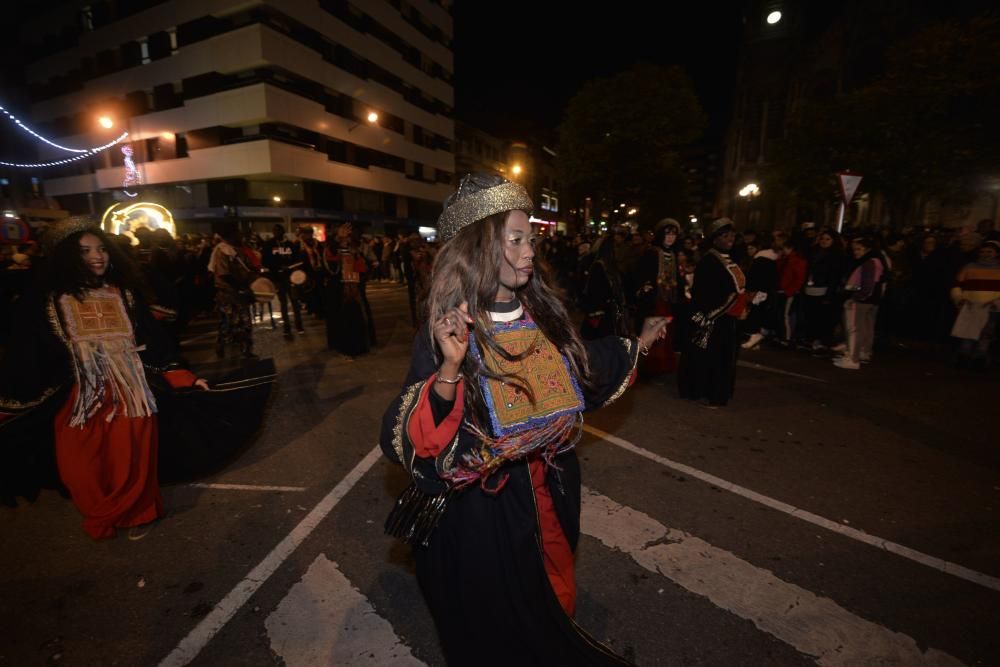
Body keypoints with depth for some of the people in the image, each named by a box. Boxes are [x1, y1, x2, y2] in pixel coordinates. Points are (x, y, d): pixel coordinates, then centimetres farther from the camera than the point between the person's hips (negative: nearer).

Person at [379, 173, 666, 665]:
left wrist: (638, 345, 19)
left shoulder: (541, 314, -6)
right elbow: (404, 440, -26)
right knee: (495, 621, 20)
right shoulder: (447, 332, -22)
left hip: (548, 492, 6)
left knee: (550, 595, 30)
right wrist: (449, 370, -43)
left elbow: (578, 369, 11)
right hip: (482, 506, -5)